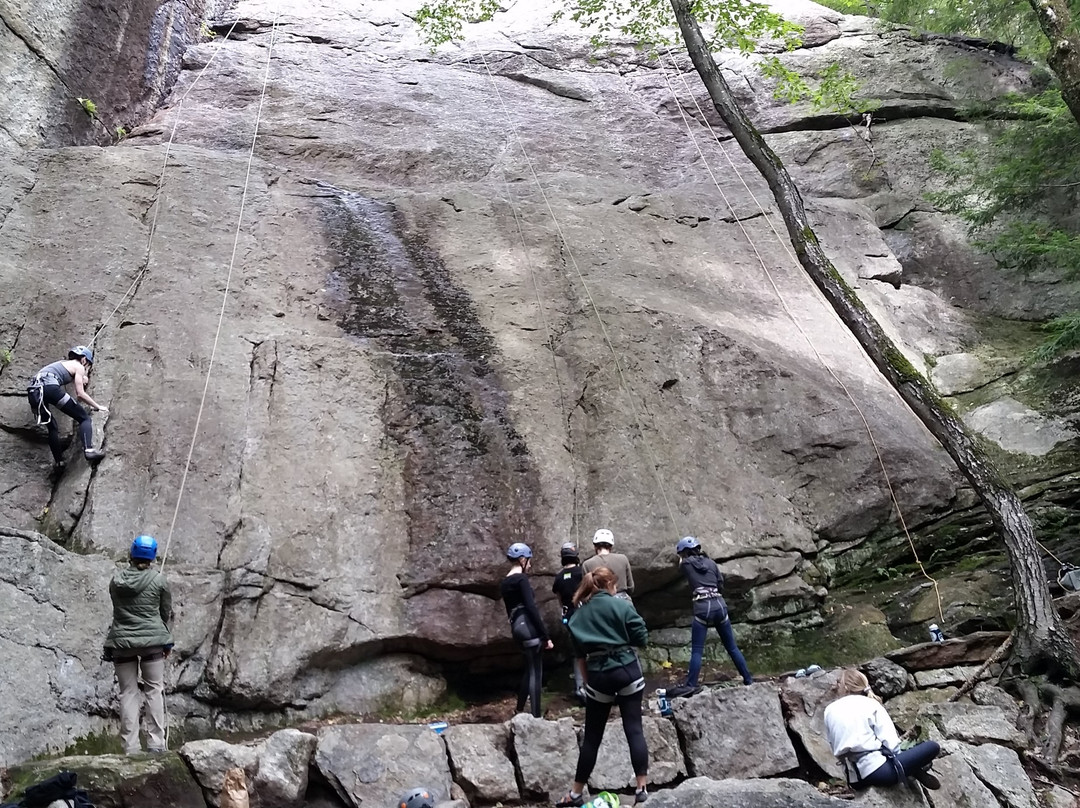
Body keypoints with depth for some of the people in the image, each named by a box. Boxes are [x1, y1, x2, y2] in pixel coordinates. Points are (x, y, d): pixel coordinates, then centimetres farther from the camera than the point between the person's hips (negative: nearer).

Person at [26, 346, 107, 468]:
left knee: (52, 428, 23)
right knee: (84, 418, -1)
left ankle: (59, 461, 21)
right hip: (49, 386, -8)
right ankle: (89, 450, -21)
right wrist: (97, 407, 16)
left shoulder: (63, 363, 36)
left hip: (32, 391, 8)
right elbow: (80, 394, 7)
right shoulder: (78, 367, 14)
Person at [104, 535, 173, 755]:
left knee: (128, 693, 7)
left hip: (121, 642, 2)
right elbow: (166, 613, 4)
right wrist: (165, 641, 20)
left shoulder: (116, 580, 1)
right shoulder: (158, 580, -5)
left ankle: (131, 747, 6)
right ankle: (155, 743, 4)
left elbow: (117, 609, 9)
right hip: (152, 640, -2)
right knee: (154, 690, 7)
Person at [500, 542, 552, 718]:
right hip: (529, 627, -9)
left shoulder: (504, 583, 15)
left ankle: (520, 711, 26)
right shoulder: (521, 579, -10)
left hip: (517, 628, 9)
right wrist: (545, 635, -15)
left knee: (529, 669, 20)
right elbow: (531, 607, -17)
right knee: (536, 672, -3)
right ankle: (536, 716, -2)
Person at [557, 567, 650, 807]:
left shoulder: (578, 615, 9)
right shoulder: (621, 605, -2)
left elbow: (579, 654, 11)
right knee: (634, 730, 5)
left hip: (598, 676, 2)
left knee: (592, 736, 10)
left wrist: (587, 681, 17)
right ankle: (642, 788, 7)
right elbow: (642, 639, -4)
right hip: (627, 671, -2)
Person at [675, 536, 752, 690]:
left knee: (697, 651, -2)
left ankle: (691, 685, -7)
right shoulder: (711, 562, 16)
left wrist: (682, 559, 40)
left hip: (703, 608, -4)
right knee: (732, 647, 14)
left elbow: (681, 569, 27)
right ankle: (748, 679, 18)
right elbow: (721, 586, 18)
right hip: (720, 605, 4)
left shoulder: (686, 563, 5)